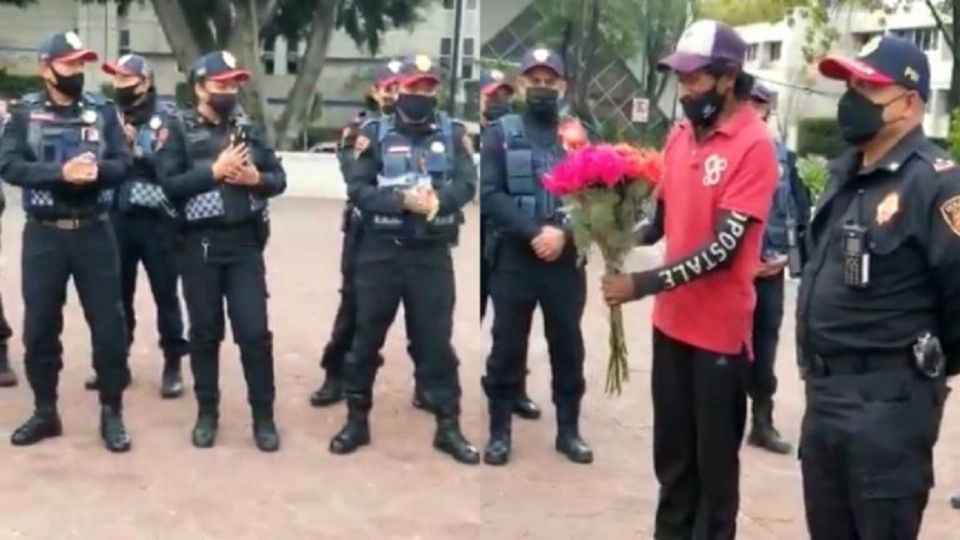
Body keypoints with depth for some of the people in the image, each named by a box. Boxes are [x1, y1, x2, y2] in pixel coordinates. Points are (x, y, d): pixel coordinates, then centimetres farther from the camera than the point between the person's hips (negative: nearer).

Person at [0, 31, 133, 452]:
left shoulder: (101, 113, 5)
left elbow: (122, 165, -2)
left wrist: (95, 170, -24)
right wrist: (61, 172, -24)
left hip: (93, 232, 0)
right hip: (43, 234, 0)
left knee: (108, 323, 1)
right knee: (40, 325, 8)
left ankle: (111, 413, 13)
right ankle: (44, 412, 22)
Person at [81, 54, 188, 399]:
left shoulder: (167, 118, -2)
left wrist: (136, 146, -17)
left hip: (156, 219, -4)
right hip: (117, 218, 4)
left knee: (165, 293, 3)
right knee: (117, 292, 12)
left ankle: (172, 365, 12)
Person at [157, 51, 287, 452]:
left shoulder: (247, 129, 10)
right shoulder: (180, 130, 0)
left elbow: (279, 179, 11)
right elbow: (169, 184, -12)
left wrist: (256, 178, -9)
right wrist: (214, 170, -18)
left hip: (245, 243, 2)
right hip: (200, 244, -2)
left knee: (255, 331, 1)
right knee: (205, 332, 9)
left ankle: (263, 416, 11)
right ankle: (207, 413, 22)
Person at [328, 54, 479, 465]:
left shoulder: (453, 134, 6)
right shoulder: (375, 133, 2)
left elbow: (466, 184, -5)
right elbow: (358, 190, -6)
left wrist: (436, 199, -25)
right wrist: (403, 201, -21)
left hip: (432, 253, 0)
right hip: (380, 251, 0)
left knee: (436, 339, 5)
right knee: (367, 337, 8)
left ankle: (448, 426, 14)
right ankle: (357, 420, 22)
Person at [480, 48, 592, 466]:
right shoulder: (500, 133, 3)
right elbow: (489, 196, -7)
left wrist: (564, 232, -17)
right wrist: (534, 233, -18)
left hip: (567, 259, 1)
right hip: (513, 257, -1)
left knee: (568, 346, 9)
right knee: (507, 348, 5)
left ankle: (568, 431, 21)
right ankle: (499, 432, 17)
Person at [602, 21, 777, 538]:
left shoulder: (753, 145, -16)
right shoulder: (680, 134, 6)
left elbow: (721, 248, -21)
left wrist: (641, 284, -25)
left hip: (719, 328, -6)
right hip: (671, 321, 7)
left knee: (714, 461, 10)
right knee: (671, 452, 20)